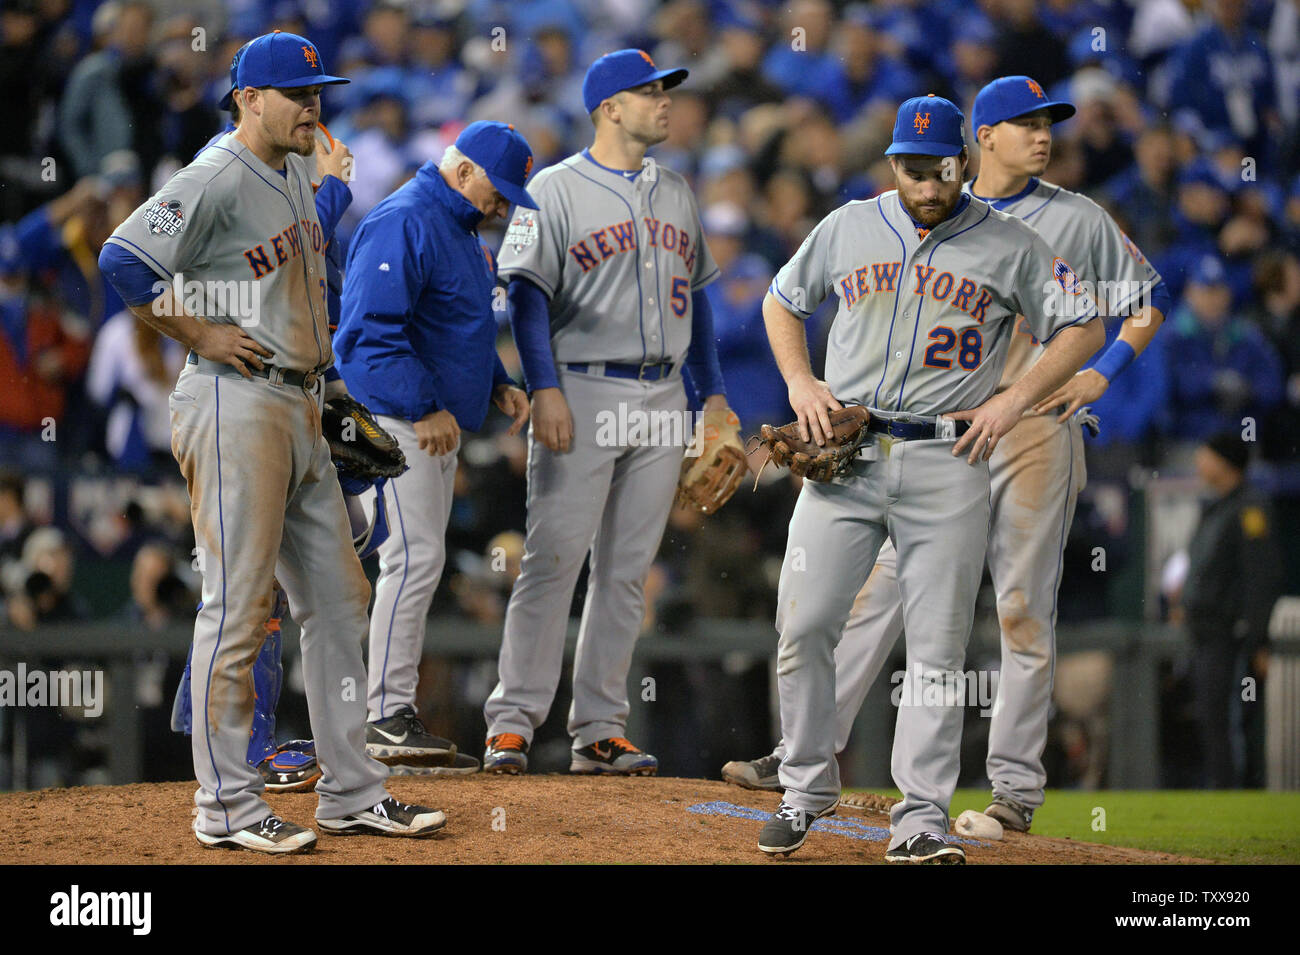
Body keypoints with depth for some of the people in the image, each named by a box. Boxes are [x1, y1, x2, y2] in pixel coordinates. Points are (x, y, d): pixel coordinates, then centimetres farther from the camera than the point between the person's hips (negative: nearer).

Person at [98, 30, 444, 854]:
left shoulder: (298, 174, 15)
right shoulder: (218, 179, -13)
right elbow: (124, 260, -23)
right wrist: (197, 334, -17)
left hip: (299, 408, 10)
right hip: (236, 406, -10)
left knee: (338, 599, 10)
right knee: (238, 605, -7)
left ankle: (352, 793, 16)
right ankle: (226, 807, -1)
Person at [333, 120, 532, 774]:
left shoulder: (462, 230, 19)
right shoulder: (402, 223, -15)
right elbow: (373, 329, -22)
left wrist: (498, 386, 13)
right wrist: (424, 407, -25)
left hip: (437, 422, 10)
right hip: (393, 422, -10)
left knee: (420, 564, 8)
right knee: (416, 558, -14)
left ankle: (391, 718, 10)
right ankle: (388, 718, -12)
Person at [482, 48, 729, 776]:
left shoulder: (677, 195, 16)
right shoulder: (556, 190, -3)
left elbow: (697, 296, 21)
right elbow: (529, 292, -8)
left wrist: (713, 391, 15)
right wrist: (546, 388, -19)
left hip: (662, 401, 6)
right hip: (582, 395, -6)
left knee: (628, 572, 6)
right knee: (554, 560, -10)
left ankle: (600, 729, 9)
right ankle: (514, 720, -7)